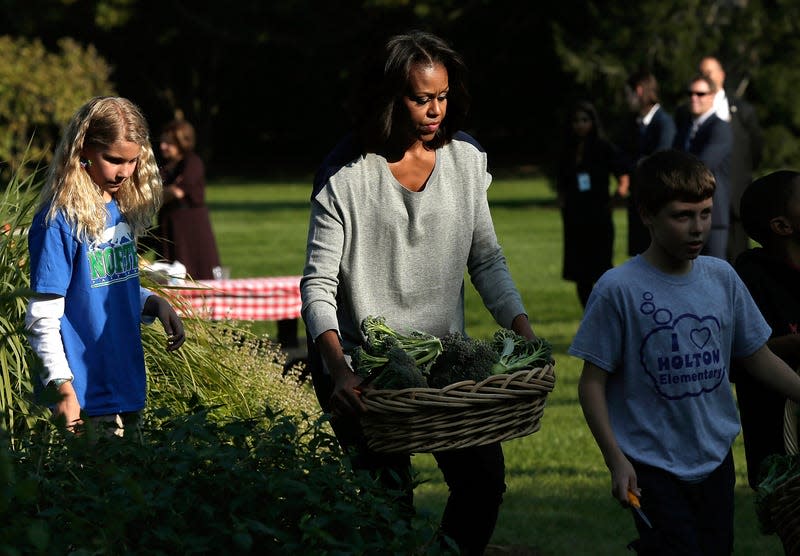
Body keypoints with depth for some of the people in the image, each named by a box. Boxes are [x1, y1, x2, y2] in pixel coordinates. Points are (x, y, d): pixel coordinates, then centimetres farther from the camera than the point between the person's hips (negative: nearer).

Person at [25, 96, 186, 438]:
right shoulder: (61, 220, -14)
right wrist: (63, 388, -22)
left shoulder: (124, 210, 8)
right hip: (85, 399, -7)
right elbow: (43, 317, -15)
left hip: (128, 386, 8)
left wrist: (152, 303, 1)